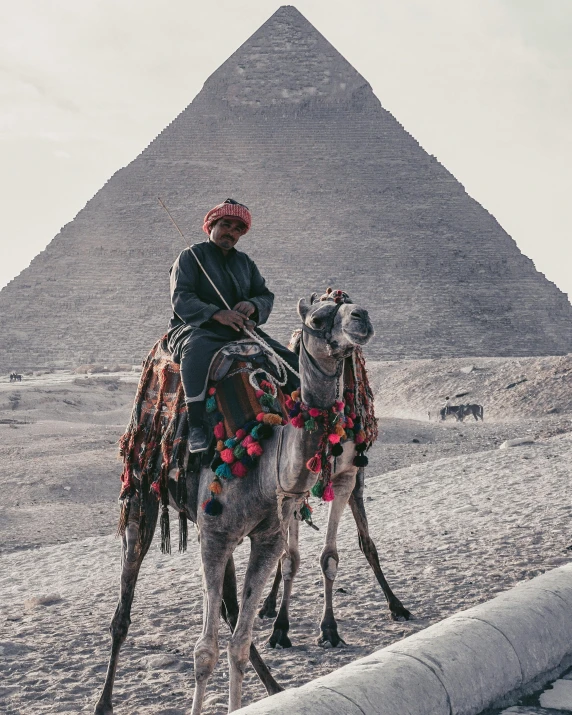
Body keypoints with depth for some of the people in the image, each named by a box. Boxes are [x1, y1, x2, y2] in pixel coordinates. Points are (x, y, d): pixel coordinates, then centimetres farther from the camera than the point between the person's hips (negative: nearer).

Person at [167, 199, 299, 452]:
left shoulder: (245, 263, 23)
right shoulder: (191, 256, 4)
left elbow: (266, 297, 16)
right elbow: (181, 299, -9)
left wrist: (253, 305, -10)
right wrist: (216, 314, -26)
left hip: (241, 330, 6)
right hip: (196, 328, -6)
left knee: (290, 360, -11)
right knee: (197, 349, -42)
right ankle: (195, 425, -44)